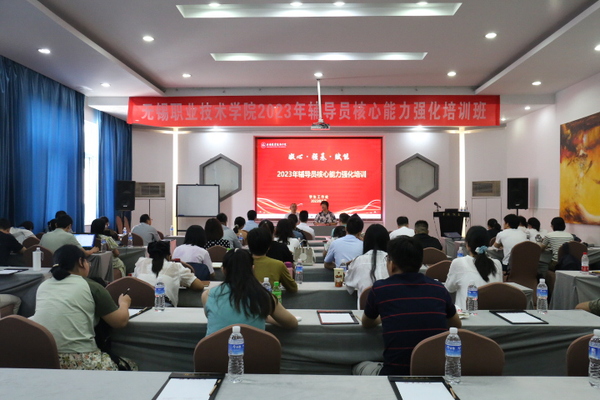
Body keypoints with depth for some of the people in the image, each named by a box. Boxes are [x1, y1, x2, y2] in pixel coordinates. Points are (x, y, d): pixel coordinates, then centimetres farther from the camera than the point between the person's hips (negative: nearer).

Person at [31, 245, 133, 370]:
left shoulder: (43, 285, 11)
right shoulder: (91, 287, -2)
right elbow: (121, 321, 2)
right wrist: (124, 303, 23)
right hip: (77, 363, -6)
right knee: (130, 366, 15)